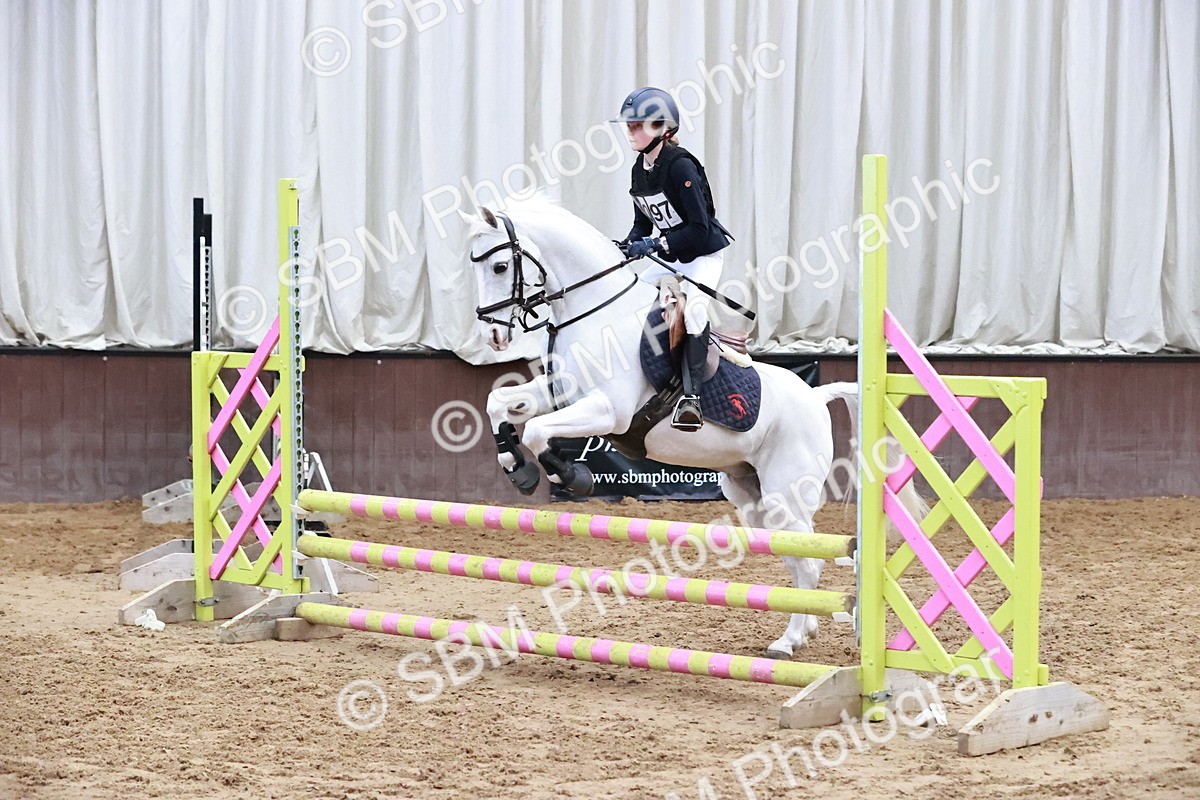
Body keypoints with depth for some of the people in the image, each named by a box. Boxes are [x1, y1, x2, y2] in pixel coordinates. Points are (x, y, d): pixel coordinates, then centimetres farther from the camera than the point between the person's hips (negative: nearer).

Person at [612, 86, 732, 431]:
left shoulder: (680, 166, -23)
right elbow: (643, 221, 13)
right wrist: (628, 244, -7)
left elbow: (699, 228, -26)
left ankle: (691, 396, -34)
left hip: (705, 254, -9)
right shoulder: (639, 170, 3)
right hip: (671, 259, 9)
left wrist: (655, 244, -29)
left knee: (694, 308, -31)